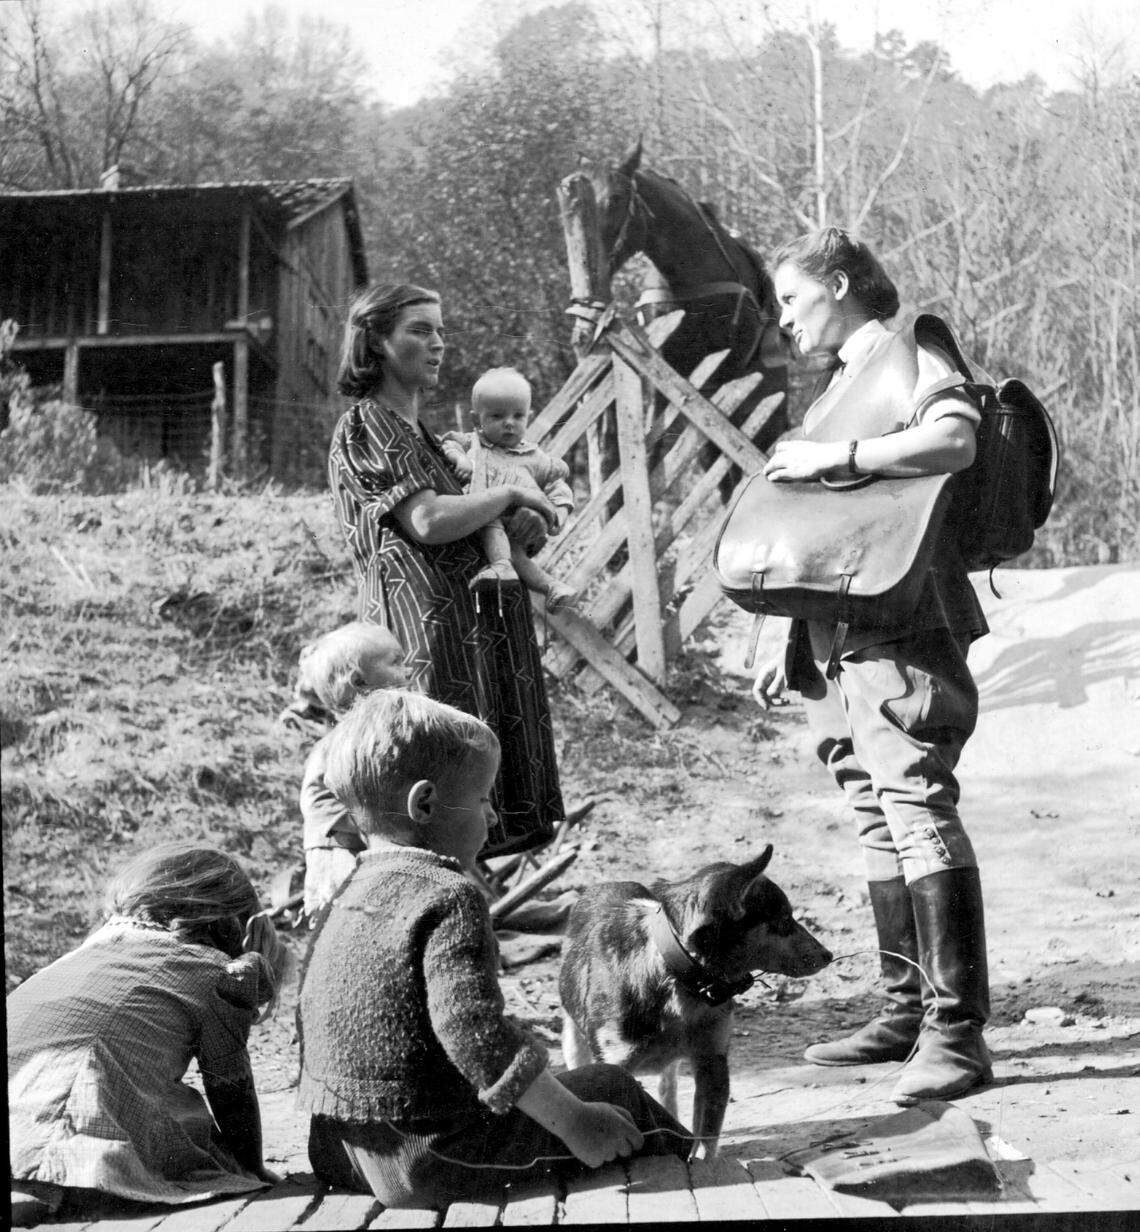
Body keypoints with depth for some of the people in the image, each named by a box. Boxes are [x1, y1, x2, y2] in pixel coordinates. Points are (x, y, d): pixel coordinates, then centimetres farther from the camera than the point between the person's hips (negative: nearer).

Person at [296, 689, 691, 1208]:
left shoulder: (344, 899, 9)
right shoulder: (450, 897, -17)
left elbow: (309, 1018, 16)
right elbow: (473, 1030, -26)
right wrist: (574, 1123, -21)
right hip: (430, 1162, -9)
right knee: (610, 1087, 5)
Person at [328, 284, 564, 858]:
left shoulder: (417, 432, 24)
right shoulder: (368, 426, -5)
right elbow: (427, 521, -19)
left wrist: (525, 525, 5)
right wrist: (512, 494, -5)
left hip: (476, 629, 9)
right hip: (431, 625, -9)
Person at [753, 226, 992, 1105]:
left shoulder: (909, 354, -3)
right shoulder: (842, 385, 23)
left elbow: (956, 441, -24)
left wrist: (835, 458, -21)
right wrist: (790, 647, 22)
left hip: (904, 629, -9)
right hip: (841, 641, 9)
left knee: (919, 813, -13)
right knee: (879, 826, 11)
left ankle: (958, 1033, -12)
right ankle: (909, 1011, 18)